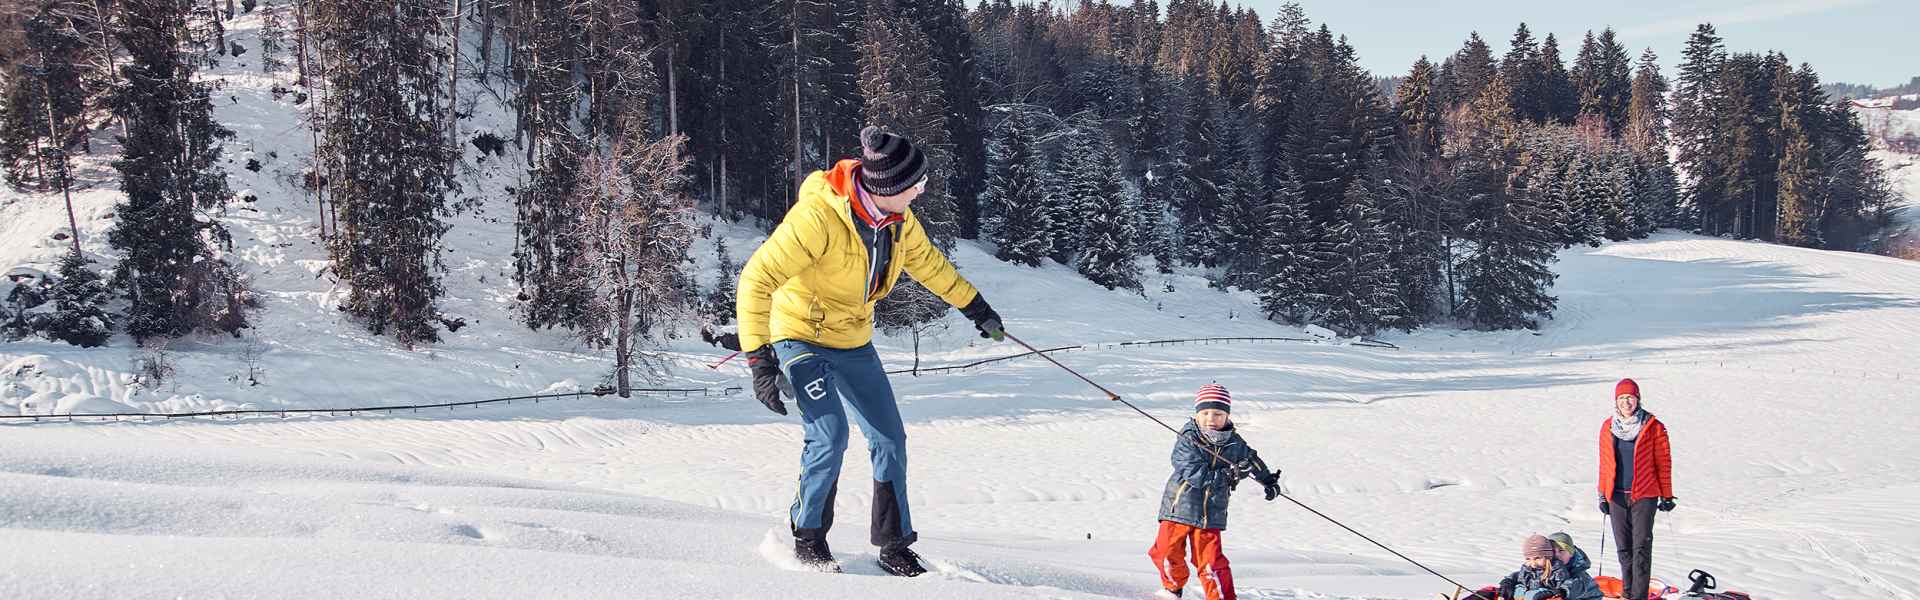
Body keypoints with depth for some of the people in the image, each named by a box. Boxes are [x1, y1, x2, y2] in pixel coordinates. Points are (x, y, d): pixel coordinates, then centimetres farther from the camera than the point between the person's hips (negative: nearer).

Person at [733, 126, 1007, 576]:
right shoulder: (817, 217, -32)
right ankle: (808, 538, 2)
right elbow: (757, 280, -30)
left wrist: (974, 306, 21)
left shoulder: (896, 217, -9)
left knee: (890, 440, 4)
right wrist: (759, 360, -35)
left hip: (854, 343, 7)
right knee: (830, 436, -21)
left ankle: (895, 547, 19)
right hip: (801, 336, -7)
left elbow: (925, 261, 13)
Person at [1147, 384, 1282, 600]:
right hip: (1179, 507, -1)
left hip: (1211, 513, 1)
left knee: (1211, 562, -6)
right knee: (1167, 552, 6)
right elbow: (1195, 474, -26)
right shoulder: (1187, 441, -15)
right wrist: (1227, 475, -33)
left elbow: (1253, 460, 20)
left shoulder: (1234, 443, -2)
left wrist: (1269, 481, 27)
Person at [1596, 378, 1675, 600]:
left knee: (1641, 547, -7)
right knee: (1624, 547, 9)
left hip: (1644, 495, -4)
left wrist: (1666, 496, 1)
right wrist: (1603, 495, 12)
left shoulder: (1653, 427, -4)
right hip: (1617, 496, 4)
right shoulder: (1608, 427, 7)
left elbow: (1663, 462, 0)